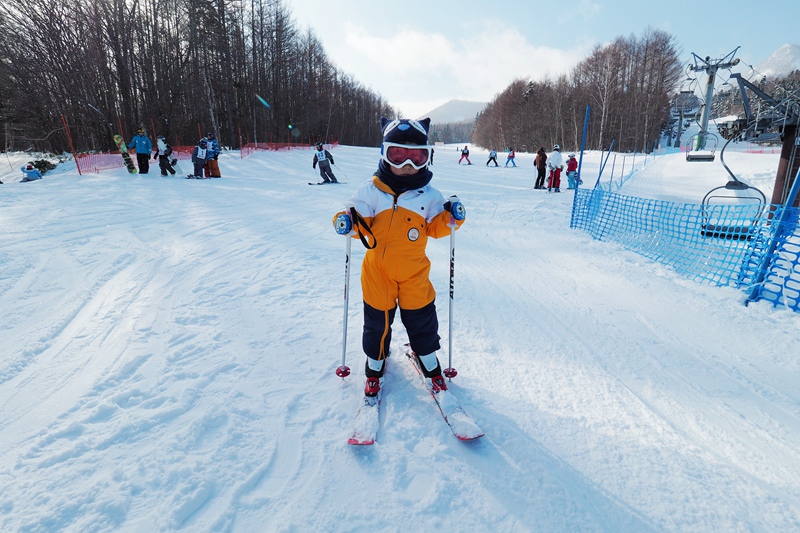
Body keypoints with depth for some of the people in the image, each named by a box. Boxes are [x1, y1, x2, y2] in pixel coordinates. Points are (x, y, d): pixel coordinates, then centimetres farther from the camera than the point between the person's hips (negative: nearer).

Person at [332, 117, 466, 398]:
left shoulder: (428, 194, -2)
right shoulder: (371, 191, -6)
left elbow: (434, 227, 1)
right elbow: (362, 224, -4)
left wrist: (450, 217, -17)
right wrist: (348, 223, -25)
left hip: (414, 273, 1)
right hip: (377, 273, 0)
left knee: (421, 319, 13)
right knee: (377, 321, 14)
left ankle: (429, 363, 39)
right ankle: (375, 365, 39)